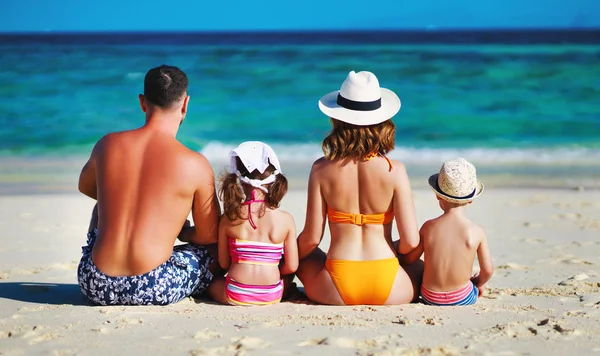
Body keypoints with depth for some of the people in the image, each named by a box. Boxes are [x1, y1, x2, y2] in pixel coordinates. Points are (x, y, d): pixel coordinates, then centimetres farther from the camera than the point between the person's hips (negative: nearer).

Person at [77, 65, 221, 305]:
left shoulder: (107, 145, 3)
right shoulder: (195, 165, -7)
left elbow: (85, 187, 27)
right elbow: (209, 236, 4)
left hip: (95, 286, 4)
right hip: (154, 291, -4)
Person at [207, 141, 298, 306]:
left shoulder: (228, 219, -6)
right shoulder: (286, 220, -8)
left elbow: (224, 263, 2)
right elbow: (291, 266, -2)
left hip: (235, 296, 0)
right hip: (272, 296, 1)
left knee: (211, 282, 32)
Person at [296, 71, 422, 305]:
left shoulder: (321, 169, -5)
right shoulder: (394, 171, -8)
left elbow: (311, 238, -3)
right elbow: (411, 241, -8)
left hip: (337, 289, 1)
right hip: (388, 291, -1)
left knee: (307, 256, 35)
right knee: (421, 268, 34)